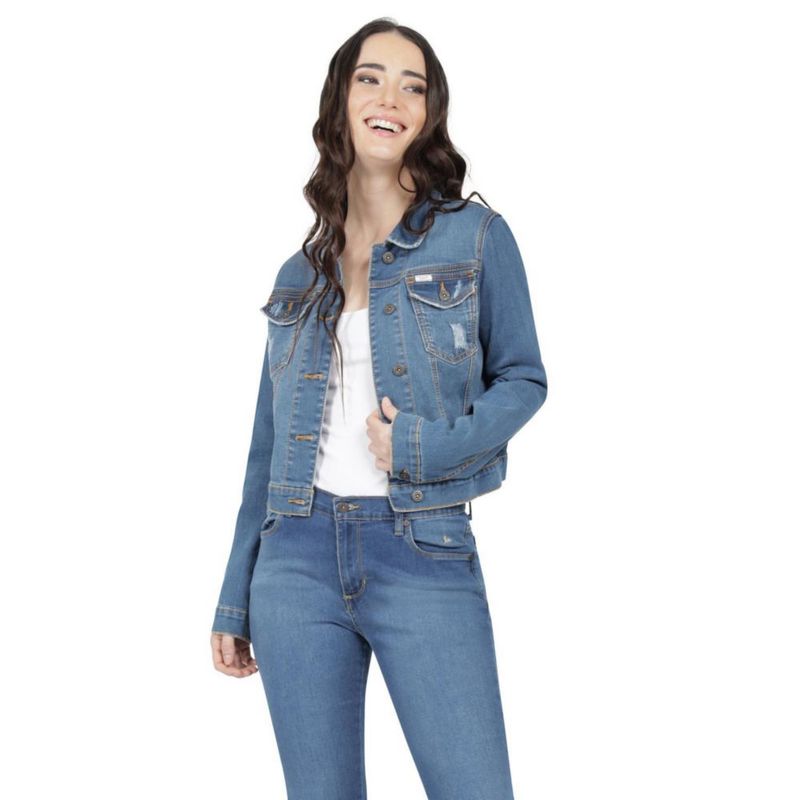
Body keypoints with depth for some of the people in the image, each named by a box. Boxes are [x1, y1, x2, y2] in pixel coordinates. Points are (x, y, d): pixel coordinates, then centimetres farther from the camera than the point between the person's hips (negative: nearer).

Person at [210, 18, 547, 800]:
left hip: (426, 557, -3)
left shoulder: (476, 235, 2)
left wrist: (427, 447, -13)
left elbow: (522, 378, 4)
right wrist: (235, 600, 14)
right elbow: (269, 443, 15)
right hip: (297, 559, 3)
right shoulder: (302, 273, 12)